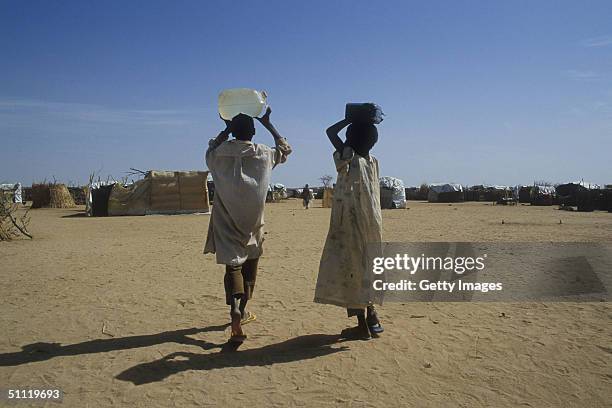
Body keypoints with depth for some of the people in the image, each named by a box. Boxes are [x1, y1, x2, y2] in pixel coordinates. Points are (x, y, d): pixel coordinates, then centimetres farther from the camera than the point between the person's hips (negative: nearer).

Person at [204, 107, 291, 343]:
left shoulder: (220, 155, -4)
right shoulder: (263, 155, -4)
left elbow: (210, 150, 22)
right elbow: (285, 149, 17)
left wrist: (225, 129, 26)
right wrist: (268, 124, 19)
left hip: (227, 224, 0)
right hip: (253, 224, 1)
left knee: (233, 265, -1)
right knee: (249, 266, 18)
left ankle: (235, 309, -25)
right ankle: (242, 311, 31)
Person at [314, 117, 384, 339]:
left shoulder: (350, 160, -12)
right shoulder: (373, 162, 5)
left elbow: (331, 132, -3)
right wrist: (364, 123, 20)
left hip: (350, 225, -7)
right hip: (371, 224, 7)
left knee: (353, 270, 1)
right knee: (365, 270, 18)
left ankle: (363, 325, 6)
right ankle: (371, 318, 25)